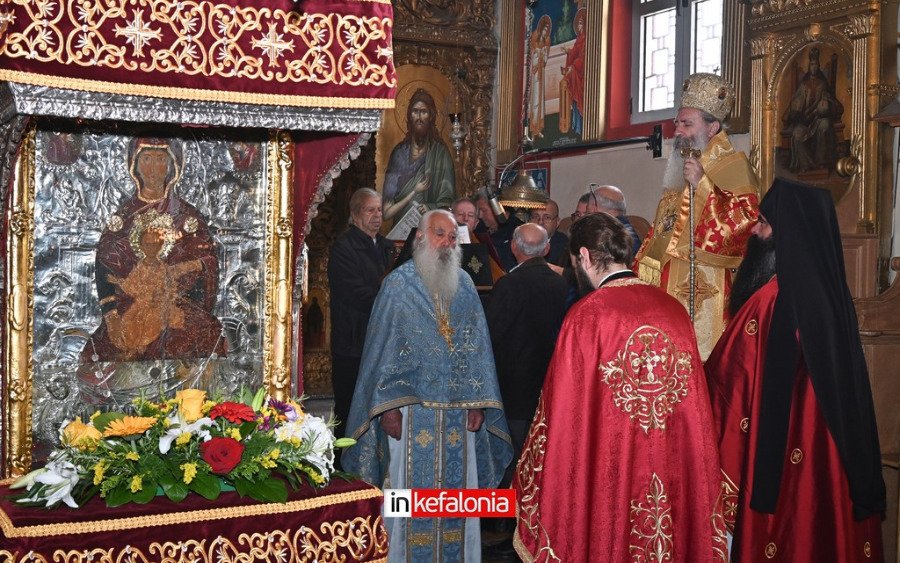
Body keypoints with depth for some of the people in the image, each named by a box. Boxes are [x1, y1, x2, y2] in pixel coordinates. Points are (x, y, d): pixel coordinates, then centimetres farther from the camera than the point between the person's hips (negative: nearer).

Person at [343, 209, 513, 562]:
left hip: (459, 413, 4)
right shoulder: (398, 284, -2)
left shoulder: (465, 285, 9)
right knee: (411, 491, 2)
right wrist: (388, 406, -11)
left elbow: (477, 347, 8)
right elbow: (383, 348, -5)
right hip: (412, 410, -3)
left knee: (457, 487, 8)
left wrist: (478, 401, -1)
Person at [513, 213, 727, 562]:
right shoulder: (675, 310, 1)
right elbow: (694, 401, 6)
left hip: (608, 477, -4)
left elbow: (564, 413, -9)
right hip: (677, 472, 4)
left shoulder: (587, 315, -13)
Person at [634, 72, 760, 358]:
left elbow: (746, 220, -18)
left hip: (704, 290, -8)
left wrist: (702, 184, -19)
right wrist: (641, 273, 16)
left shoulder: (733, 164, -4)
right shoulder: (680, 169, 21)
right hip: (666, 287, 8)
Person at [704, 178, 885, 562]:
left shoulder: (770, 300, -21)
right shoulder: (833, 291, 3)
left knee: (780, 532, 6)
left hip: (778, 455, -7)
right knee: (827, 530, 17)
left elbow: (726, 375, -14)